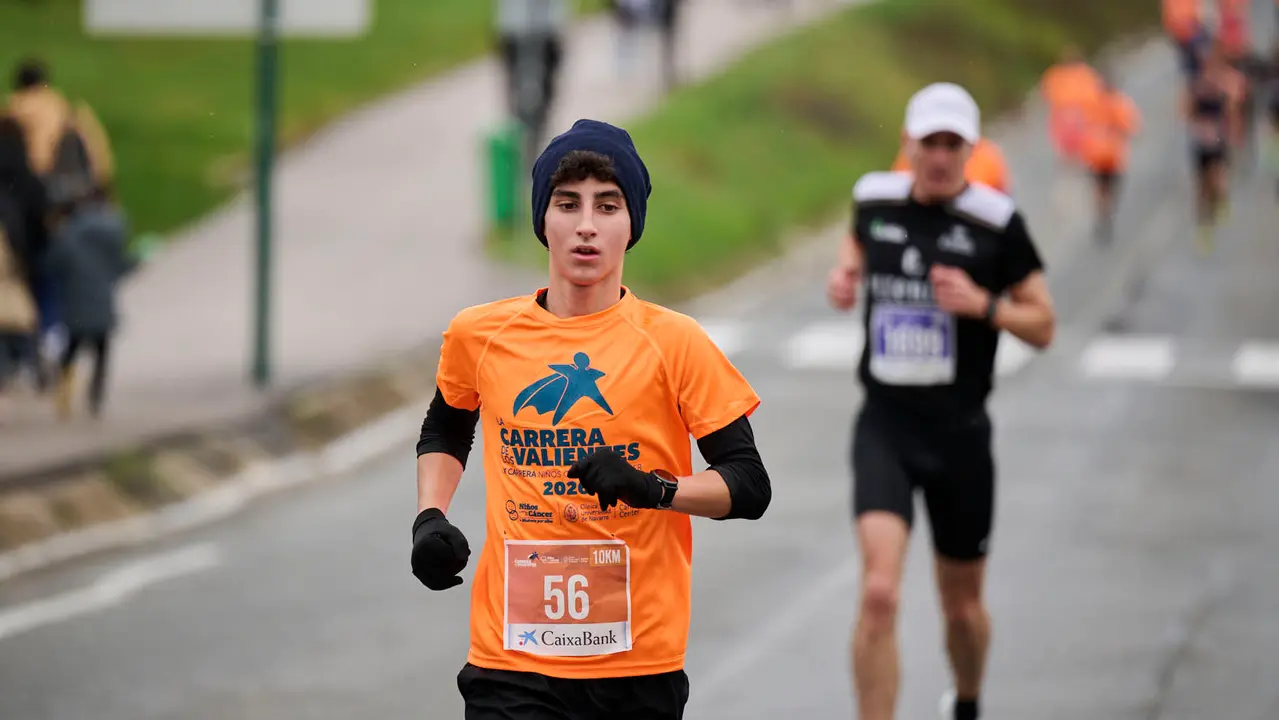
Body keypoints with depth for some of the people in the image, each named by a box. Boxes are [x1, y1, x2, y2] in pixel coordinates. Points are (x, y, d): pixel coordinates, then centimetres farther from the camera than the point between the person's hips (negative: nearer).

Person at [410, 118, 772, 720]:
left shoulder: (673, 342, -4)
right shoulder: (478, 334, 4)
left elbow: (749, 487, -5)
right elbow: (445, 429, 25)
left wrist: (654, 488, -22)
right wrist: (431, 517, 8)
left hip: (640, 663, -1)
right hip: (511, 660, 1)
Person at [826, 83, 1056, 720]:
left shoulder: (996, 221, -7)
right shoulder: (874, 199, 0)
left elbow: (1043, 326, -1)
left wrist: (983, 304, -19)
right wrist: (843, 277, 4)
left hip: (960, 433, 0)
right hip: (884, 428, 0)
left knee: (962, 604, 17)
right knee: (878, 594, -20)